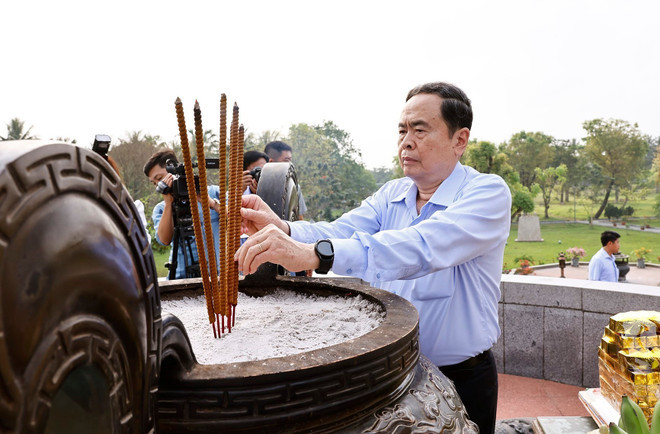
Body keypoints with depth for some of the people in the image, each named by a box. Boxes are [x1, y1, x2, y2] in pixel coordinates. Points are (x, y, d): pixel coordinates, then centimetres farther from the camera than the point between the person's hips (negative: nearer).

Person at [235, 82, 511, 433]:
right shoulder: (391, 194, 3)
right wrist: (283, 229, -35)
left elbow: (424, 247, -36)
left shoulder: (488, 193, -18)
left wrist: (315, 254, -47)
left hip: (461, 380, -4)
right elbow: (343, 231, -14)